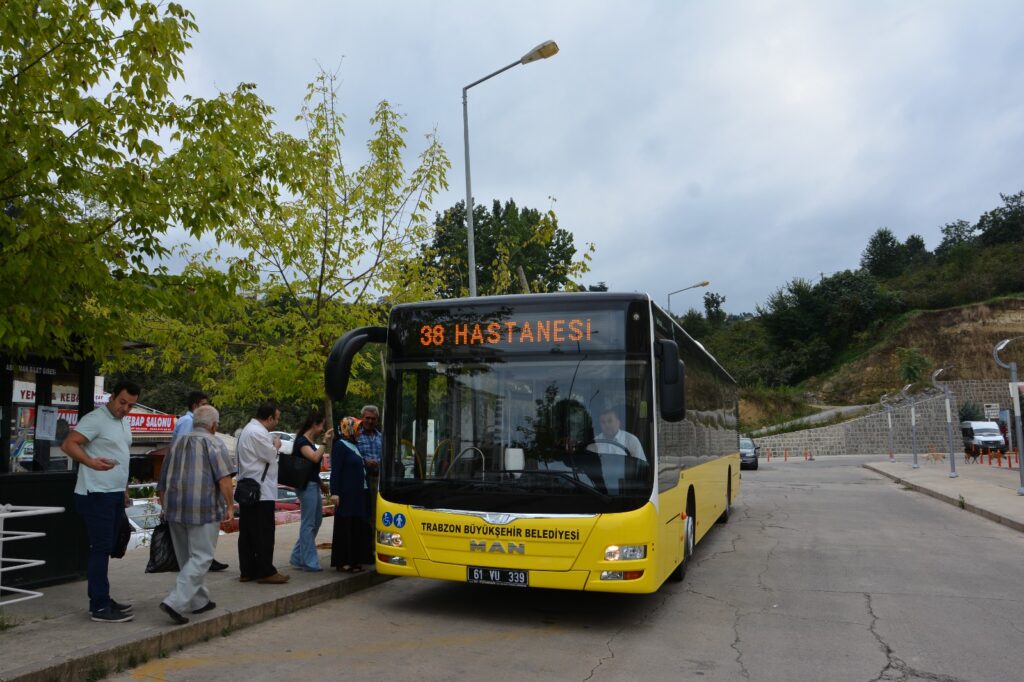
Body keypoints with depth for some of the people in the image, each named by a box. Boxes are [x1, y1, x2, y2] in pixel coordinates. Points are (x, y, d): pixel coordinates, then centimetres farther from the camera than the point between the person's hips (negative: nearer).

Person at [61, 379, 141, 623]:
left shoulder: (124, 422, 16)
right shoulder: (95, 419, -12)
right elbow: (68, 444, -21)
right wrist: (90, 462, -37)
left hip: (115, 495, 9)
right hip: (96, 495, -9)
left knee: (104, 549, 14)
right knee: (100, 549, -6)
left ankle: (101, 599, 23)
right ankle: (99, 607, -2)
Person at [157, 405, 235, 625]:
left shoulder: (178, 443, 19)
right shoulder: (213, 443, -2)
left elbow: (162, 482, 24)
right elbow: (224, 477, -16)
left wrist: (166, 509, 32)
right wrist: (229, 505, -12)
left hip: (174, 508, 7)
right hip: (203, 508, -7)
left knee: (187, 558, 17)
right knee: (201, 558, -3)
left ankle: (200, 601, 26)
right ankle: (175, 602, -14)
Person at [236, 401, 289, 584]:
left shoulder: (247, 430, 17)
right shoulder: (258, 433, -18)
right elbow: (271, 456, -14)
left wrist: (272, 446, 9)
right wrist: (276, 445, 3)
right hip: (260, 491, -11)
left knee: (247, 532, 11)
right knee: (264, 532, -4)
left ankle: (247, 570, 17)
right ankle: (265, 572, 1)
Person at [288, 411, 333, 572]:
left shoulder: (310, 442, 15)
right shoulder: (301, 441, -13)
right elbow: (315, 457, -27)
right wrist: (325, 441, -22)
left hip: (314, 485, 10)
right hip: (306, 485, -10)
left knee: (316, 521, 15)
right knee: (308, 524, -3)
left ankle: (298, 558, 22)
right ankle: (309, 562, 4)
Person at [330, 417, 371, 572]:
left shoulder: (353, 446, 18)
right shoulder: (340, 446, -8)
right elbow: (335, 471, -16)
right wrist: (334, 492, -21)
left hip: (358, 494, 9)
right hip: (347, 494, -9)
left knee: (357, 526, 10)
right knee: (346, 526, -6)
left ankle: (353, 559, 17)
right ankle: (343, 561, -1)